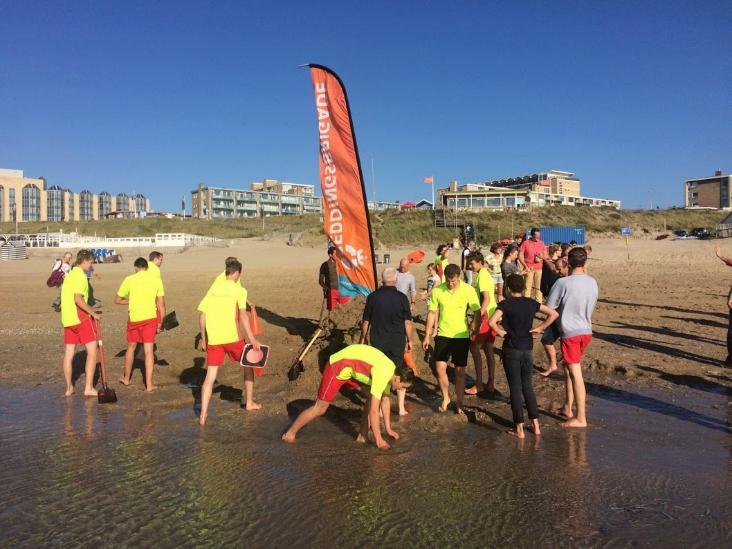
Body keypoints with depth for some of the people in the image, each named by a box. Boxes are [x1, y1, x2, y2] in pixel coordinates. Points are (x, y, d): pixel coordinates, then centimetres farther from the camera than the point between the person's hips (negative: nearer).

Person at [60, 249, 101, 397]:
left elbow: (69, 298, 18)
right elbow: (78, 299, -21)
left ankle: (69, 388, 19)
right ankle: (88, 388, -4)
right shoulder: (80, 275, -11)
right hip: (80, 317, -9)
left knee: (69, 354, 11)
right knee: (92, 352, -3)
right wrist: (93, 313, -14)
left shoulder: (69, 275, 17)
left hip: (67, 318, 9)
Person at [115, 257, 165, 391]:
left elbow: (117, 300, 4)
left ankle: (126, 378, 35)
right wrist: (160, 322, 7)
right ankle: (149, 384, 4)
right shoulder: (156, 279, 0)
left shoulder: (129, 279, -3)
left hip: (134, 318, 0)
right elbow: (161, 304, 0)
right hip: (151, 317, 0)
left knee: (131, 347, 19)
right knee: (149, 350, 2)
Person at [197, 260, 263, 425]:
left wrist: (203, 337, 17)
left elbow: (202, 315, 8)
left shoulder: (213, 289, 11)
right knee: (248, 365, 20)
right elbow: (242, 314, -15)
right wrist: (252, 339, -16)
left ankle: (203, 415, 2)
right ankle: (249, 403, 28)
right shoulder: (239, 290, -3)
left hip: (213, 339, 4)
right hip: (232, 338, -3)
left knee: (210, 377, 8)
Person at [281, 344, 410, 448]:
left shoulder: (392, 371, -4)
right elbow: (373, 410, -27)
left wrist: (388, 429, 12)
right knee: (320, 408, 0)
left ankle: (362, 436, 9)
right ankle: (290, 433, 17)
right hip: (338, 366, -8)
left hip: (353, 366, 8)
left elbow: (385, 400, 10)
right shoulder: (382, 374, -29)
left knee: (374, 397, 2)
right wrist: (379, 440, -19)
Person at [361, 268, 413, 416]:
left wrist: (363, 338, 13)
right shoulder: (401, 297, -7)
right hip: (398, 342, 0)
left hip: (377, 342, 0)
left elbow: (366, 321, 0)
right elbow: (407, 322, -4)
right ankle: (401, 408, 17)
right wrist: (409, 340, 8)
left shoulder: (372, 297, -5)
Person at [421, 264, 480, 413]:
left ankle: (459, 402, 24)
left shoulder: (468, 290, -12)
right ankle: (445, 398, 19)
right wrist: (427, 336, 1)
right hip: (443, 335, 1)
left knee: (460, 371, 6)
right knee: (440, 367, -5)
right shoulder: (437, 291, -8)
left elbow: (477, 313, -3)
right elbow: (432, 313, 1)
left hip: (462, 336, -1)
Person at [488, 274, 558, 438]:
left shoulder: (505, 304, -10)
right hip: (528, 349, 4)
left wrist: (501, 333, -8)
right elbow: (554, 314, 6)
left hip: (511, 349, -4)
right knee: (527, 385, 17)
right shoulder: (532, 303, 3)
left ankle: (519, 428, 6)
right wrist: (540, 328, 6)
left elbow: (491, 322, -25)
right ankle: (535, 424, 17)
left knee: (515, 387, 3)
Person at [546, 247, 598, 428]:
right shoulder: (592, 282, 2)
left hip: (570, 332, -7)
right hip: (586, 331, 7)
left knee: (576, 374, -3)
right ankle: (568, 407, 30)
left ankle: (581, 418, 3)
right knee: (569, 369, 21)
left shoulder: (563, 283, -16)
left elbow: (549, 308, -10)